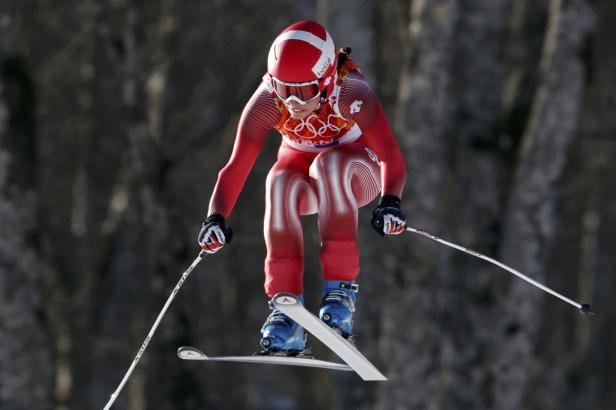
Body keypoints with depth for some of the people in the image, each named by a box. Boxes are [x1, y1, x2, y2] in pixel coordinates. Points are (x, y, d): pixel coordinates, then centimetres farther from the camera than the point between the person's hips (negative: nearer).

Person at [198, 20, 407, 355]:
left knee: (328, 164, -36)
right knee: (280, 183, -33)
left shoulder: (351, 95, -31)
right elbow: (237, 167, -26)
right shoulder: (267, 101, -24)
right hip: (301, 169, 2)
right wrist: (216, 217, -43)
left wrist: (390, 202, -55)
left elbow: (392, 159, -35)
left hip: (356, 171, -2)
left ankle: (341, 288, -33)